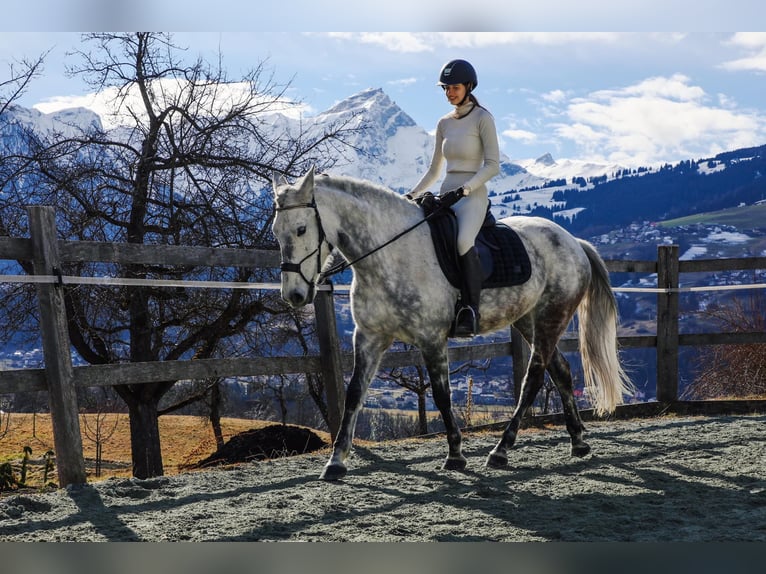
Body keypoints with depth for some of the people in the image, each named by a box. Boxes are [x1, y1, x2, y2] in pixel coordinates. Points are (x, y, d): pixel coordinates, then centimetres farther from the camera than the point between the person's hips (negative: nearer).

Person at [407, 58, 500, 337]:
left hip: (472, 196, -7)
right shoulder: (444, 123, 16)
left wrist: (462, 190, -18)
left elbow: (493, 165, -8)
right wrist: (413, 195, 9)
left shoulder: (482, 118, -1)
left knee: (463, 242, -35)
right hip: (445, 198, 7)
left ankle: (470, 313, -31)